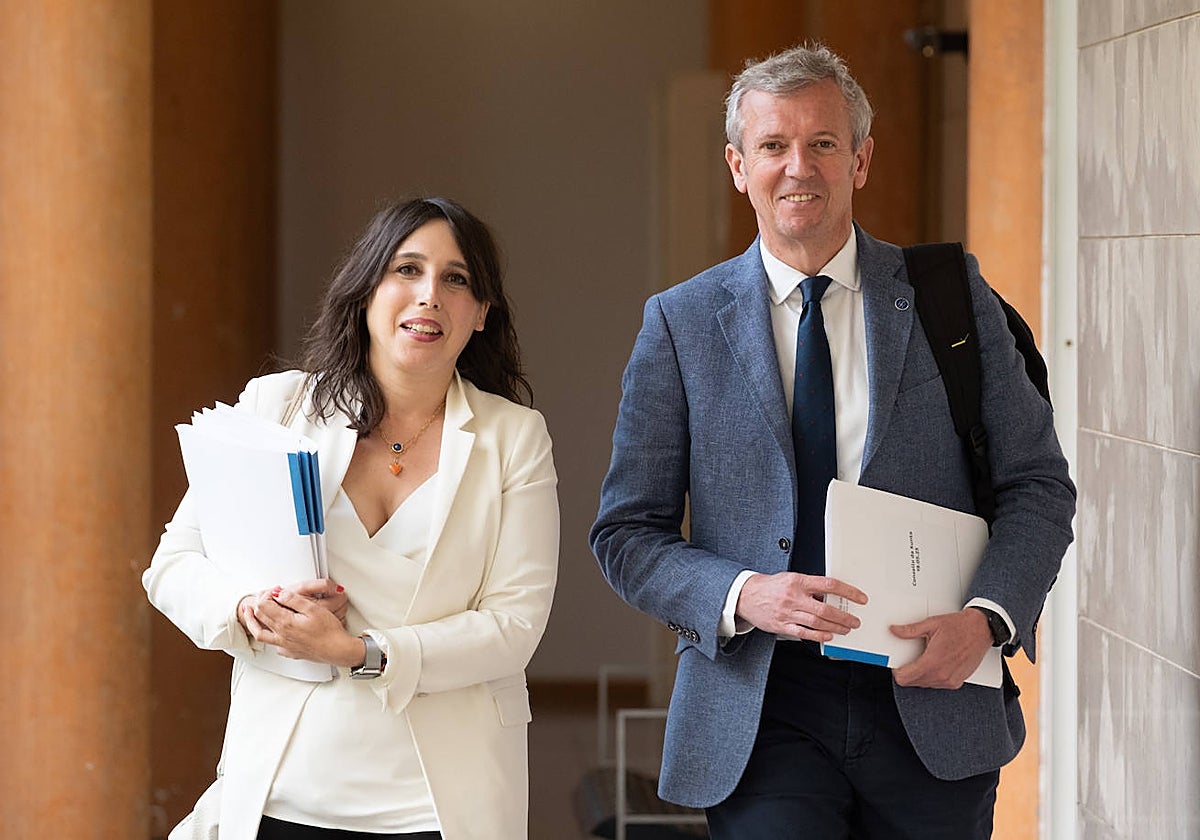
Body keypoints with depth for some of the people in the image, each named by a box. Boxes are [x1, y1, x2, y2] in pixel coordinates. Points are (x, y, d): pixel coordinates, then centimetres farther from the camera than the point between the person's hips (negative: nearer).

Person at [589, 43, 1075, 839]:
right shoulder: (681, 323, 3)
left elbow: (1037, 485, 5)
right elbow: (627, 533, 3)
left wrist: (986, 616, -12)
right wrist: (743, 596, -15)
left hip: (932, 703, 1)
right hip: (762, 707, -1)